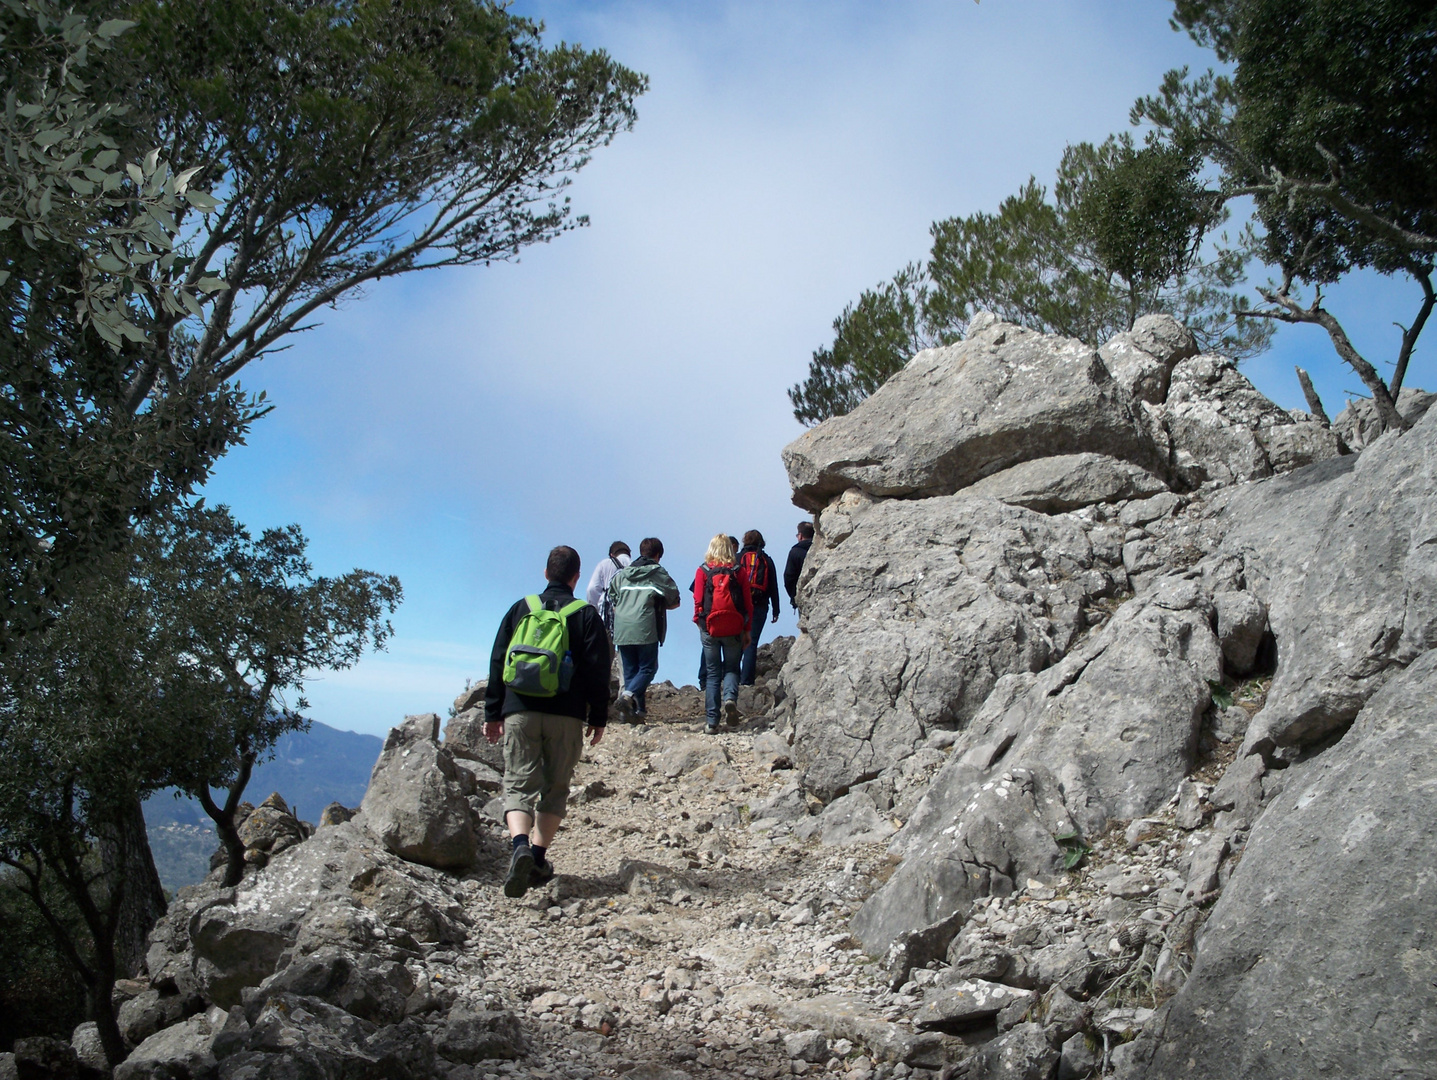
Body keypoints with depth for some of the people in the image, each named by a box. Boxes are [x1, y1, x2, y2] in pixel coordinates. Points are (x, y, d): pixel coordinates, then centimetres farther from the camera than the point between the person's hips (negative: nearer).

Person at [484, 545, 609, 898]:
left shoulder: (521, 609, 11)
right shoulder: (586, 614, 4)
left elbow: (498, 663, 10)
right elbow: (597, 669, 0)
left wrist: (493, 713, 15)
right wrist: (598, 717, 7)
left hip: (520, 711, 1)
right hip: (566, 715, -1)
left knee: (519, 783, 1)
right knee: (555, 788, 11)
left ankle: (520, 844, -24)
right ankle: (538, 859, 9)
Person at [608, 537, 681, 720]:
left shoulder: (621, 573, 14)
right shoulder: (658, 573, 2)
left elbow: (612, 600, 16)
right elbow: (674, 602, 7)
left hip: (622, 629, 4)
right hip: (646, 630, -4)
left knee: (630, 670, 11)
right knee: (647, 668, 2)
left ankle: (638, 709, 6)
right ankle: (629, 694, -22)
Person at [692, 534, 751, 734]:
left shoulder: (702, 571, -3)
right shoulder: (738, 572, -1)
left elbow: (698, 602, -4)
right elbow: (748, 605, 1)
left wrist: (699, 622, 13)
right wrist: (747, 631, 10)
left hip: (710, 629, 0)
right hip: (734, 629, 0)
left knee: (712, 673, 8)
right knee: (731, 668, 15)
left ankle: (712, 721, 3)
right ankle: (730, 698, -16)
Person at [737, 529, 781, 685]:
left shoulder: (738, 558, 4)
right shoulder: (766, 560, 9)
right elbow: (773, 587, 9)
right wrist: (776, 610, 13)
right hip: (760, 606, 1)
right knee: (752, 643, 1)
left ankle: (735, 678, 3)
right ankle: (747, 679, -5)